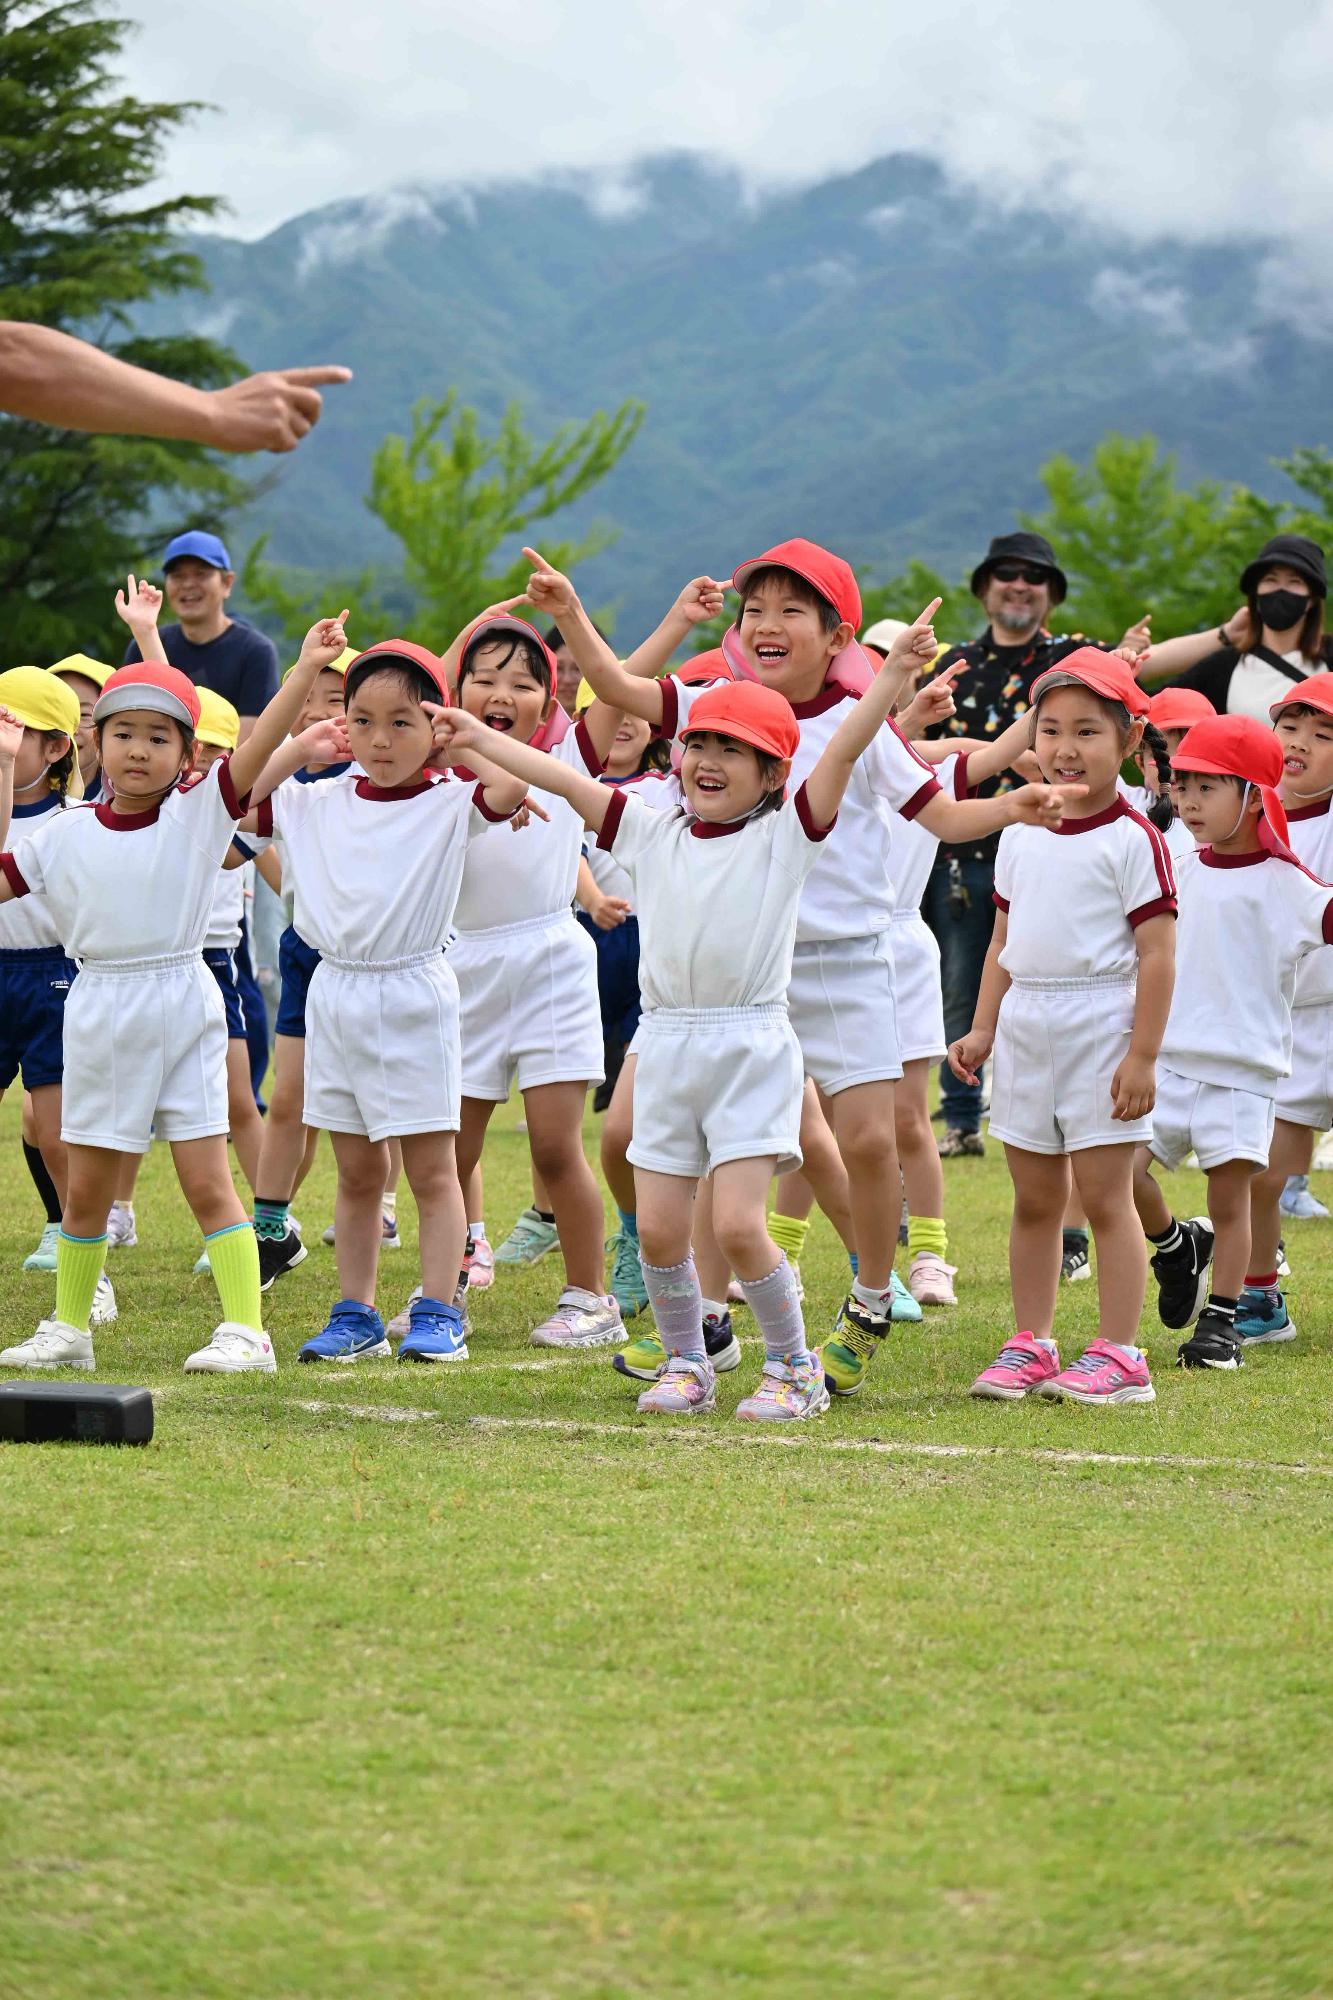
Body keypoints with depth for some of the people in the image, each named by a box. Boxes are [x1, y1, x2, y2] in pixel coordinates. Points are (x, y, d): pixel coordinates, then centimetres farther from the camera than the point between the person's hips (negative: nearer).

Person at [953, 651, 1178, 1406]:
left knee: (1104, 1195, -5)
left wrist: (1143, 1056, -15)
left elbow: (1158, 955, -11)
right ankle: (1031, 1344, 18)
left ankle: (1119, 1354, -1)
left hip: (1099, 1027, -6)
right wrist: (983, 1030, 11)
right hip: (1026, 1027, 6)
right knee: (1034, 1198, 11)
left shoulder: (1133, 840, -9)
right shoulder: (1021, 835, 11)